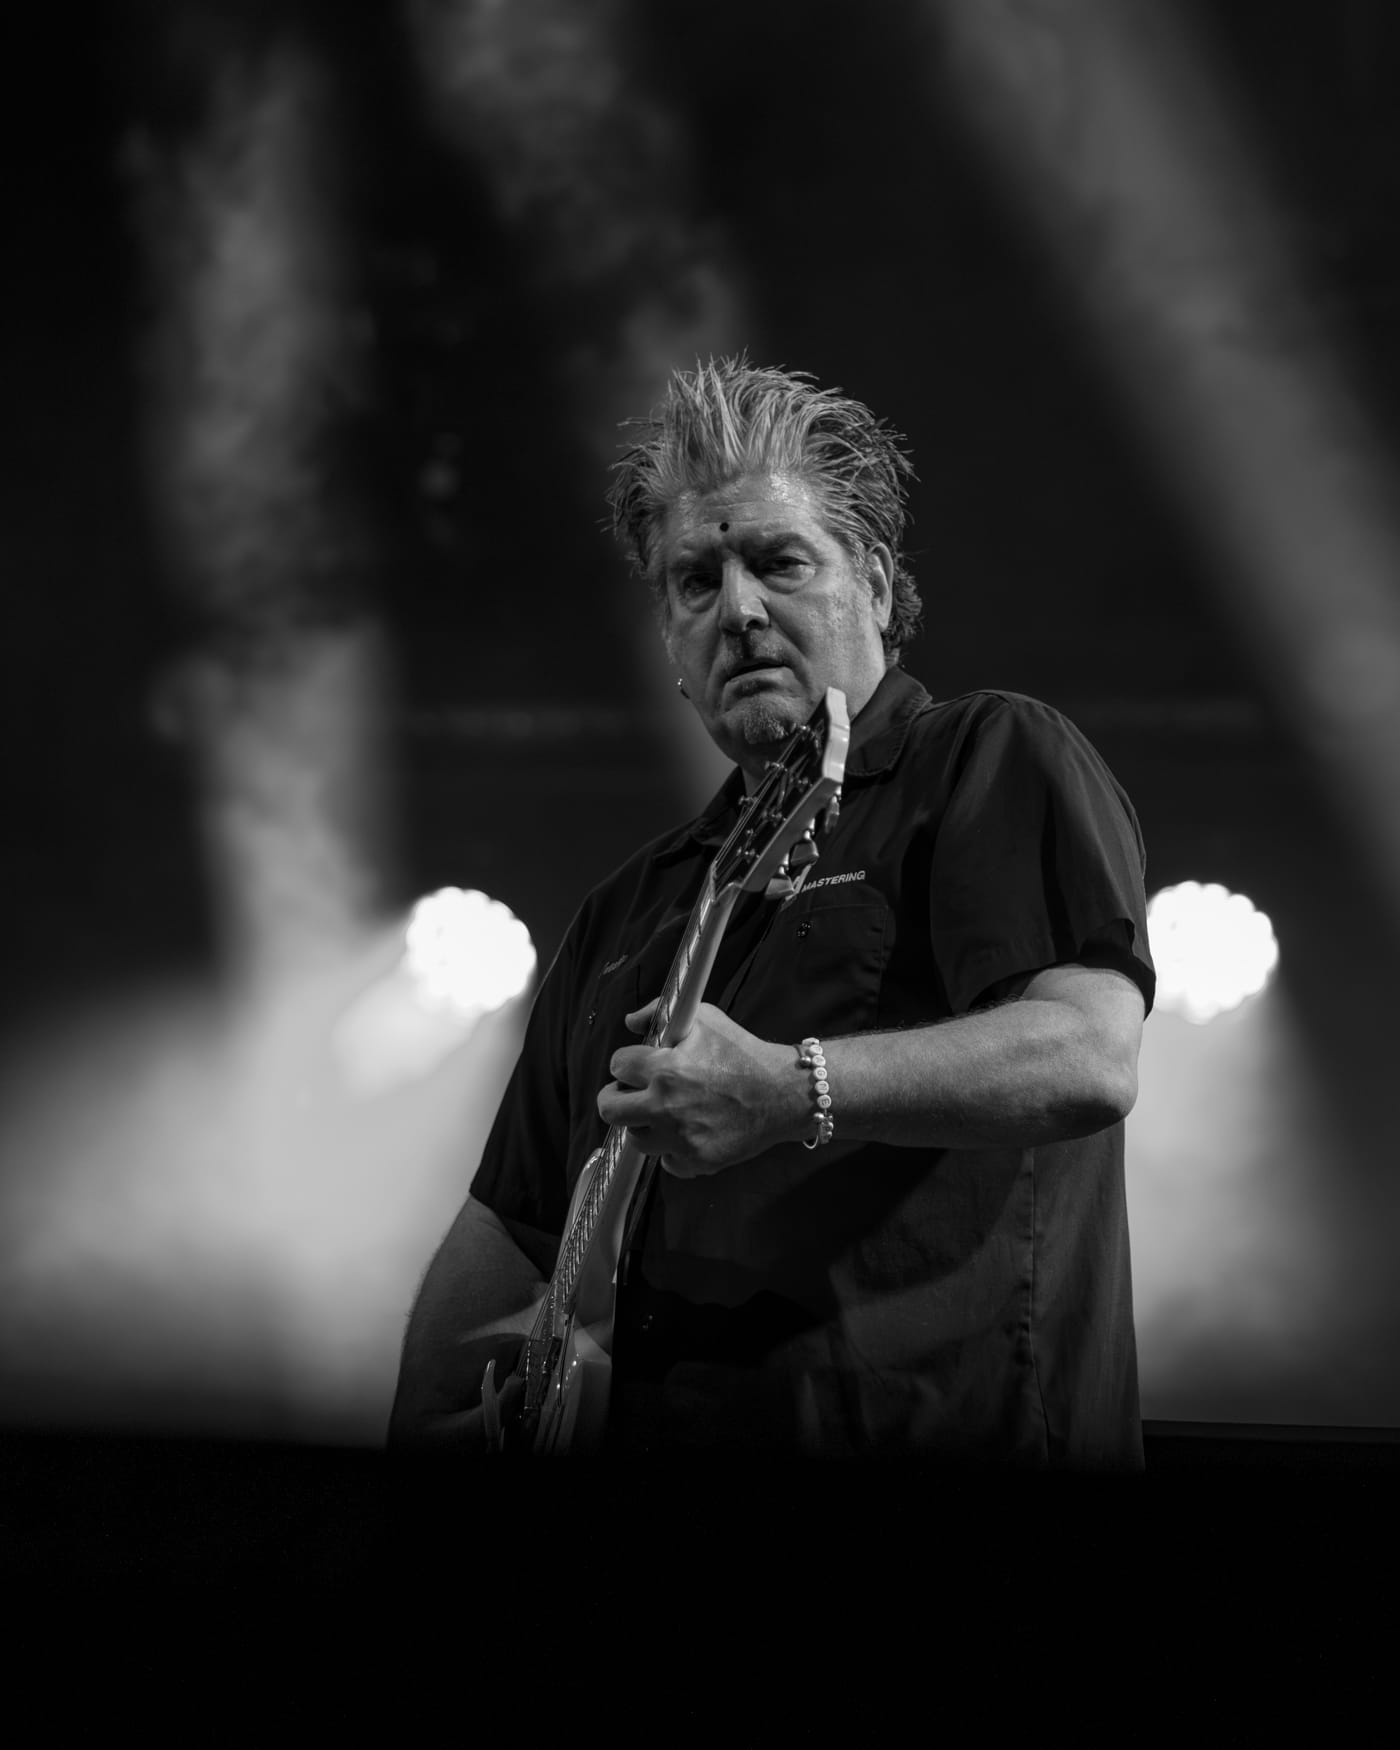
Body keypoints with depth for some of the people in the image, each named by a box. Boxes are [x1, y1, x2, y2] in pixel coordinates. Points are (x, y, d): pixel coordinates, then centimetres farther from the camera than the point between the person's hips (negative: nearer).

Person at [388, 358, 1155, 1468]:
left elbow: (1093, 1055, -14)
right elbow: (508, 1229, 24)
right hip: (634, 1428, 4)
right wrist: (422, 1425, 9)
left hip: (935, 1428, -3)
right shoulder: (632, 908, 23)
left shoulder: (994, 762, 3)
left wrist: (791, 1093, -23)